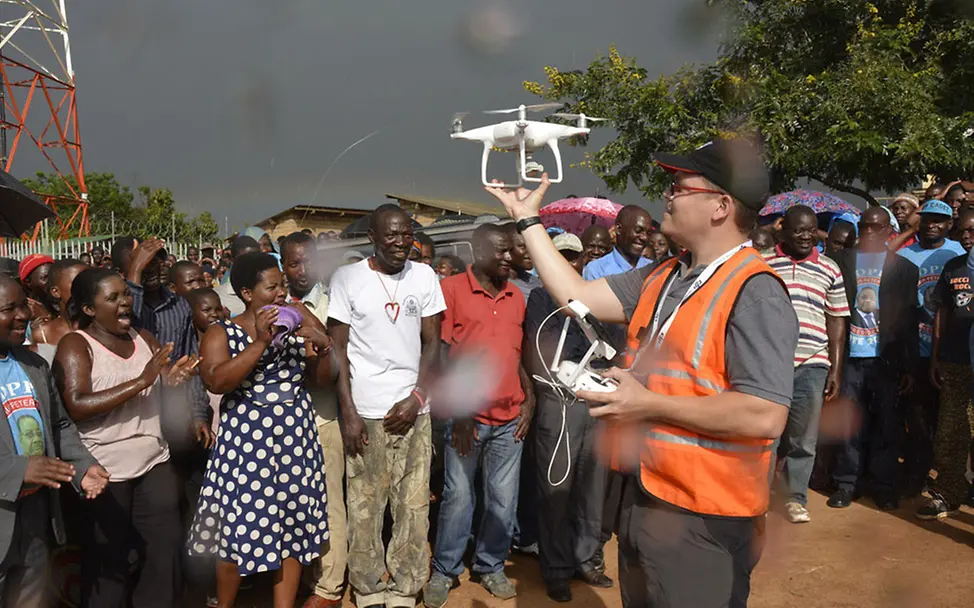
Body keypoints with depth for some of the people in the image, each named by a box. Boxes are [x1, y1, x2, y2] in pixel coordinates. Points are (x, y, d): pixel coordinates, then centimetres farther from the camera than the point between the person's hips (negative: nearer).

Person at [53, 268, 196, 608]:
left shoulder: (143, 338, 7)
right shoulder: (76, 345, -10)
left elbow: (166, 386, 14)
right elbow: (76, 406, -23)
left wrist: (175, 378, -11)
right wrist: (140, 381, -27)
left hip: (155, 463, 5)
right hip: (105, 472, -5)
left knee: (165, 550, 12)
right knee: (110, 561, 10)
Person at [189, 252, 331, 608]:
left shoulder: (294, 322, 6)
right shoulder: (222, 334, -4)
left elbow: (322, 379, 8)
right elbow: (216, 382, -21)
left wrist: (323, 347, -12)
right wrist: (261, 342, -25)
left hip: (296, 442, 4)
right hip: (246, 445, -3)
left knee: (293, 526, 8)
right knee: (240, 528, 1)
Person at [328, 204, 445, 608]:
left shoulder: (424, 276, 5)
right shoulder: (347, 278, -2)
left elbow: (432, 343, 7)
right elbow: (338, 349, -1)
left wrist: (417, 397, -5)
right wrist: (348, 413, -7)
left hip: (413, 409, 2)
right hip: (366, 411, -2)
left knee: (414, 507, 4)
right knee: (364, 507, 4)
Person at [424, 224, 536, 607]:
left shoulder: (516, 297, 10)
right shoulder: (451, 289, -5)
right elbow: (441, 354, -7)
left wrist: (529, 399, 4)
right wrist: (458, 410, -9)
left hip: (510, 418, 4)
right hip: (467, 415, -4)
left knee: (503, 499, 9)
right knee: (458, 496, 3)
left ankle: (490, 567, 26)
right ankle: (444, 571, 19)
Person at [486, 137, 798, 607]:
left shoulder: (755, 293, -20)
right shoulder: (660, 279, 7)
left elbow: (765, 417, -28)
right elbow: (578, 296, 8)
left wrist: (648, 404, -23)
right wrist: (528, 219, 12)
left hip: (701, 518, -8)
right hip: (642, 496, 8)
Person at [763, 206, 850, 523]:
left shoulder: (830, 270, 9)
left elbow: (837, 321, 10)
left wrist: (836, 369, 6)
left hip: (812, 365, 2)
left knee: (803, 438, 7)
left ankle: (796, 497, 20)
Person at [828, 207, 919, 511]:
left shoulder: (903, 267, 6)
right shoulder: (841, 261, 6)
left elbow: (910, 320, 4)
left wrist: (909, 366, 0)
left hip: (886, 359, 0)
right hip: (850, 357, 0)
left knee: (886, 424, 5)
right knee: (849, 423, 4)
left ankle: (884, 484, 17)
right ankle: (845, 482, 15)